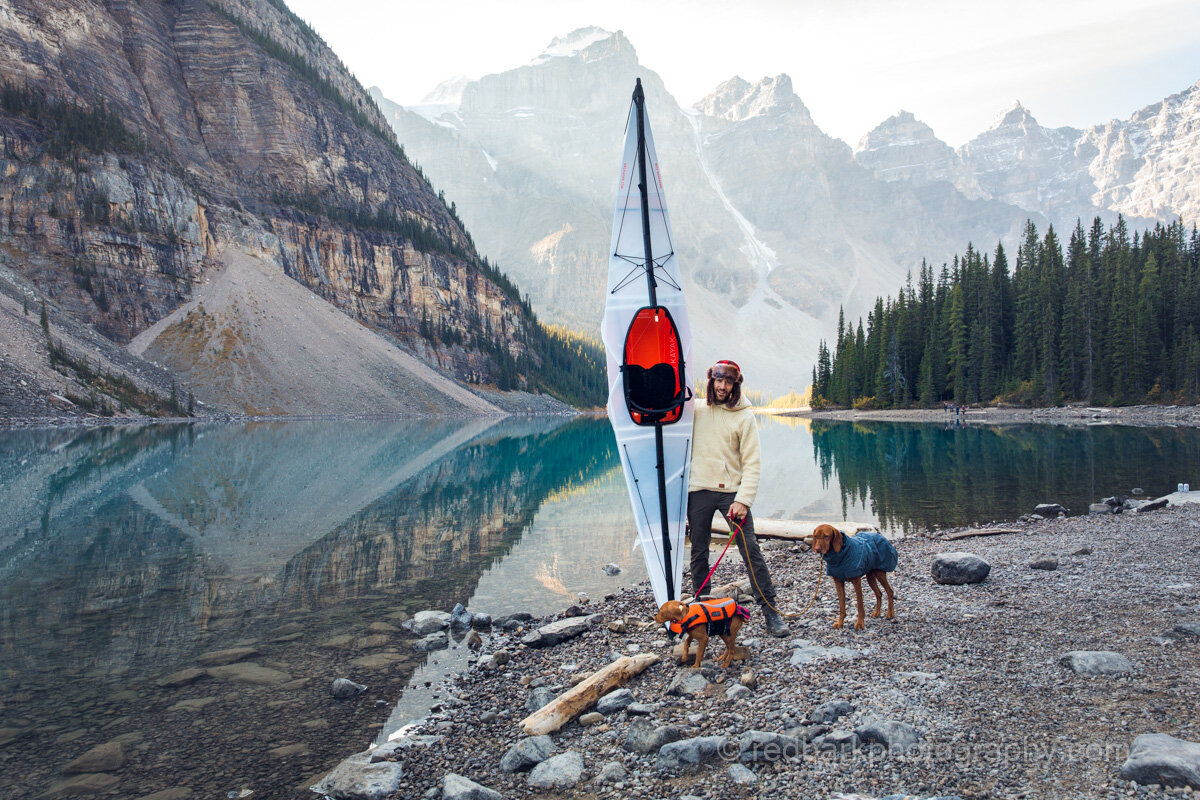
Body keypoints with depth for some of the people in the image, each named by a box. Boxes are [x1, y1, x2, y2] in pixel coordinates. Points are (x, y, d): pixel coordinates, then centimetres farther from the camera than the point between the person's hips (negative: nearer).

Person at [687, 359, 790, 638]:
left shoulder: (744, 417, -2)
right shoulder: (695, 409, 5)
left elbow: (752, 463, -6)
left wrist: (743, 500, -14)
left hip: (731, 490, -2)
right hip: (698, 491, 2)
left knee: (751, 550, -5)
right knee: (699, 552, 8)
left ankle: (770, 612, 1)